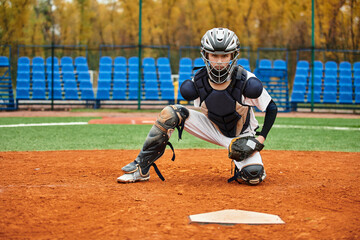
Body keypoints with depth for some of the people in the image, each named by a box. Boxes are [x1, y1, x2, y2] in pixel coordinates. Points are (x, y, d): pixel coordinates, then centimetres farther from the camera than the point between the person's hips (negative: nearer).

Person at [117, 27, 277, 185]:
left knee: (253, 176, -30)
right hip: (213, 129, 2)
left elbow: (272, 108, -12)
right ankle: (141, 168, -12)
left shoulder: (246, 81, -25)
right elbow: (199, 111, 3)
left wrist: (261, 139, -20)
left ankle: (240, 164, 11)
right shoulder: (198, 82, -17)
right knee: (170, 114, -19)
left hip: (242, 136, -2)